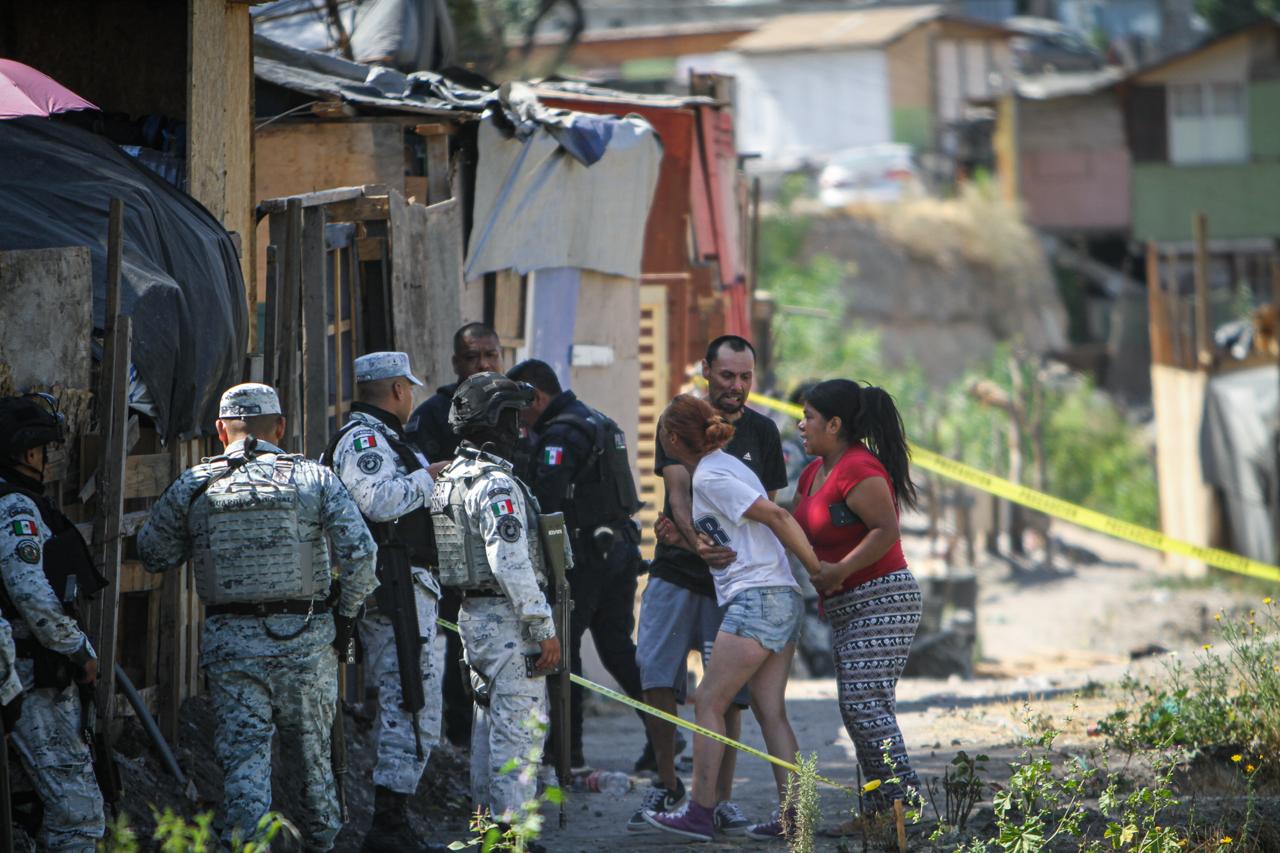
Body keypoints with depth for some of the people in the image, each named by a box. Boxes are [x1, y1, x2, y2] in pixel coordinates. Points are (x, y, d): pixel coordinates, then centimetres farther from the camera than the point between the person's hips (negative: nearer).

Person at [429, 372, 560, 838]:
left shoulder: (450, 479, 13)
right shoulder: (497, 484, -18)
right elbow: (511, 563, -24)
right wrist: (544, 629, -20)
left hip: (472, 615, 10)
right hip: (508, 623, -10)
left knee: (489, 721, 17)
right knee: (521, 727, -8)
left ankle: (486, 818, 22)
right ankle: (513, 826, -9)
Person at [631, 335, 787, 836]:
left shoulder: (762, 432, 8)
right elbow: (679, 494, -8)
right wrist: (699, 544, -26)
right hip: (677, 571, -1)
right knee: (656, 679, -8)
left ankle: (721, 798, 3)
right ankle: (667, 784, 9)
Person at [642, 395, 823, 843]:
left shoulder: (710, 477, -9)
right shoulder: (725, 466, 19)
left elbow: (775, 516, -16)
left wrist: (818, 570, -16)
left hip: (756, 600, -9)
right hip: (782, 600, 9)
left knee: (709, 703, -4)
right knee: (771, 712, 6)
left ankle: (700, 813, -4)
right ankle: (790, 814, 2)